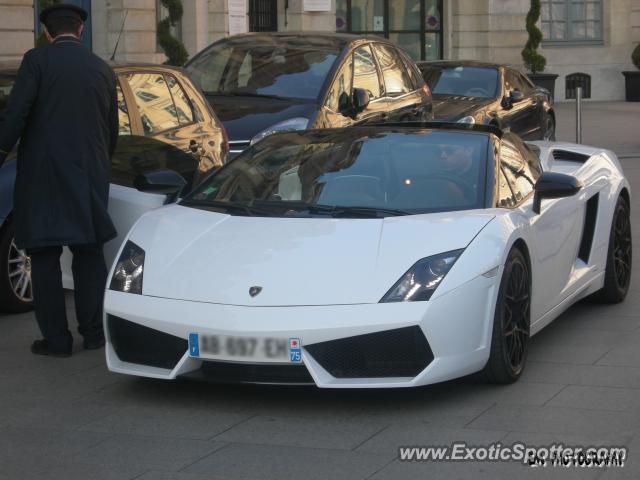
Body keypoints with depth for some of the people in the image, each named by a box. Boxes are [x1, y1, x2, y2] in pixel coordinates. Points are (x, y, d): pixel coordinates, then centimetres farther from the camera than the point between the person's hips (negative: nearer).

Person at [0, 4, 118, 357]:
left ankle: (56, 339, 3)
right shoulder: (103, 70, 10)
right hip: (90, 174, 4)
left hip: (42, 174, -4)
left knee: (45, 258, 3)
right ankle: (94, 332, 16)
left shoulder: (37, 60, -5)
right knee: (89, 254, 14)